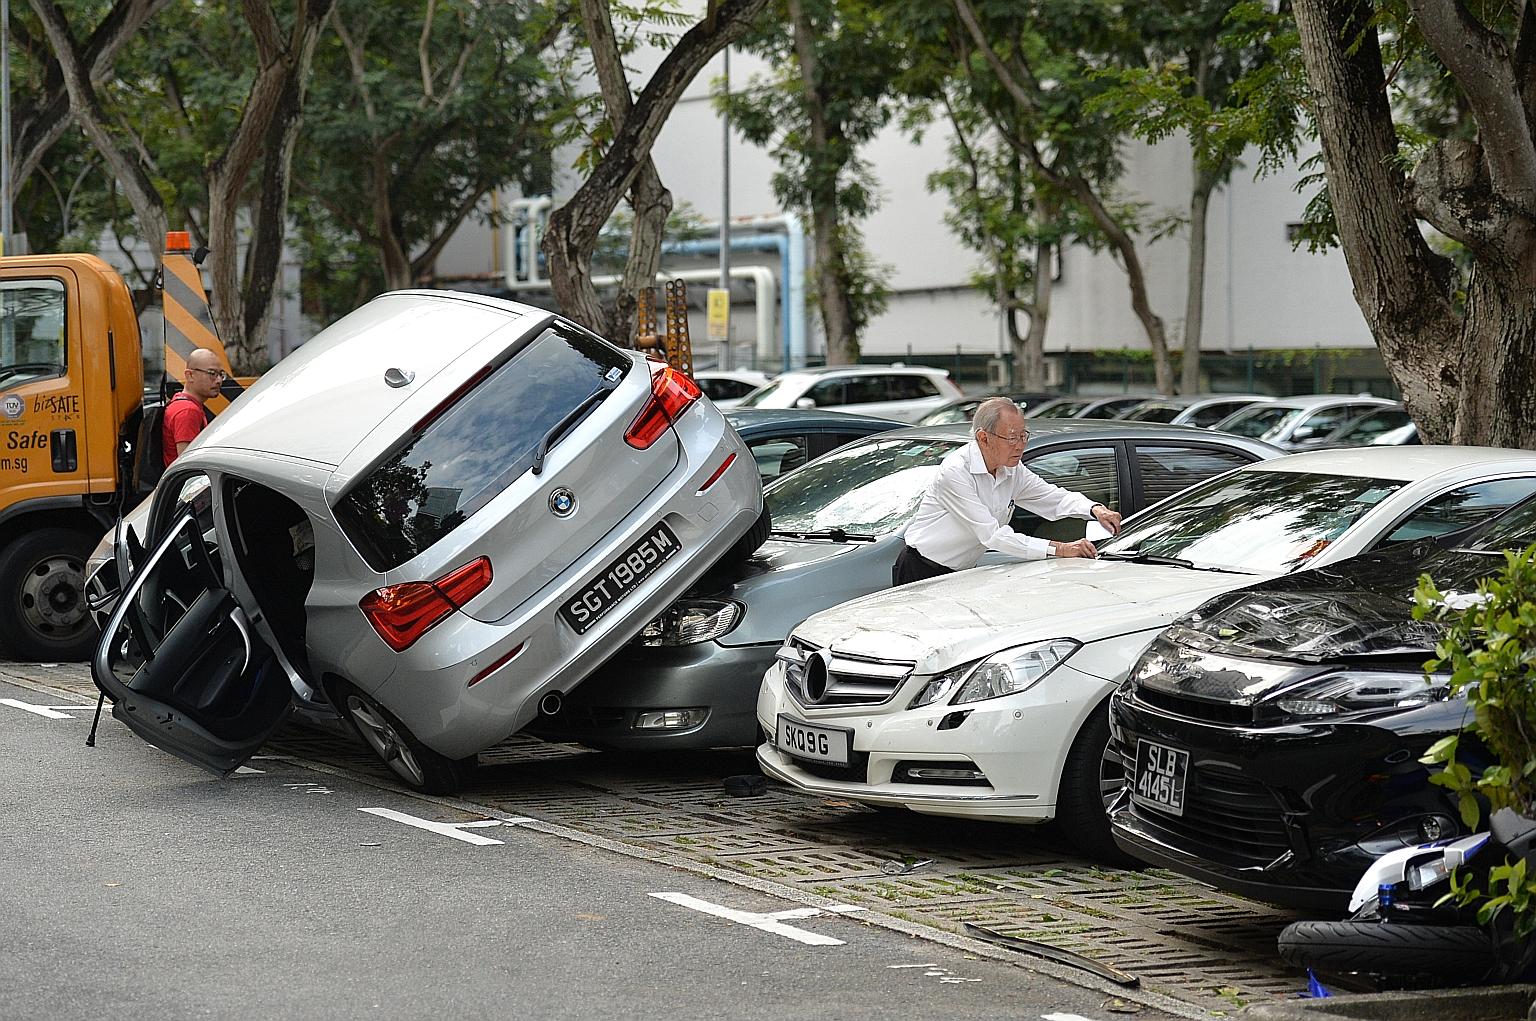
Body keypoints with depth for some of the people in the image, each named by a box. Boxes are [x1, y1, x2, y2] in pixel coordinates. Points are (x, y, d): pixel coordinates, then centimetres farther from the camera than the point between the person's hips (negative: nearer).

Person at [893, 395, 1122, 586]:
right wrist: (1059, 549, -30)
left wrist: (1095, 509, -10)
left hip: (964, 574, 7)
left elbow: (1054, 496, 13)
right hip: (921, 576, -7)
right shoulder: (955, 472, -22)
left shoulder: (1012, 471, 2)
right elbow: (992, 535, -27)